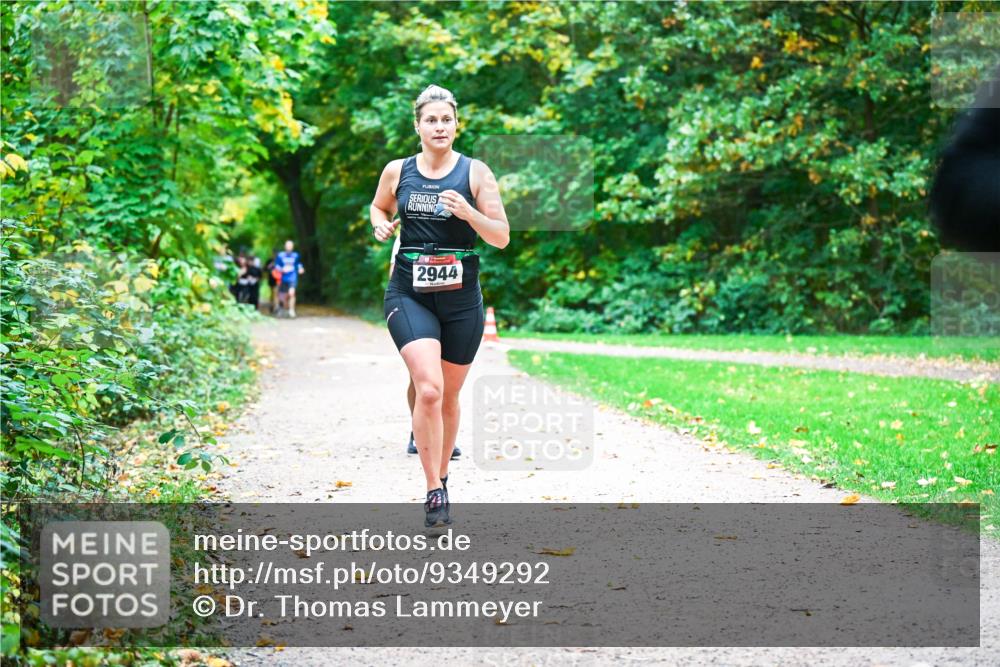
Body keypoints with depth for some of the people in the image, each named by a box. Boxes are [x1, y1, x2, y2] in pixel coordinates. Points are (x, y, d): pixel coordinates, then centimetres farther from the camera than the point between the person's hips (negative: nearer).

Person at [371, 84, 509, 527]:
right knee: (428, 388, -20)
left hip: (461, 299, 1)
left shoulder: (475, 172, 0)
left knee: (449, 396, 12)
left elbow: (502, 238, -1)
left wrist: (469, 213, -18)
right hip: (409, 295, -1)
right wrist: (381, 226, 1)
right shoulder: (397, 171, 4)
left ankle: (441, 477, 32)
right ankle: (434, 491, -14)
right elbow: (378, 208, 24)